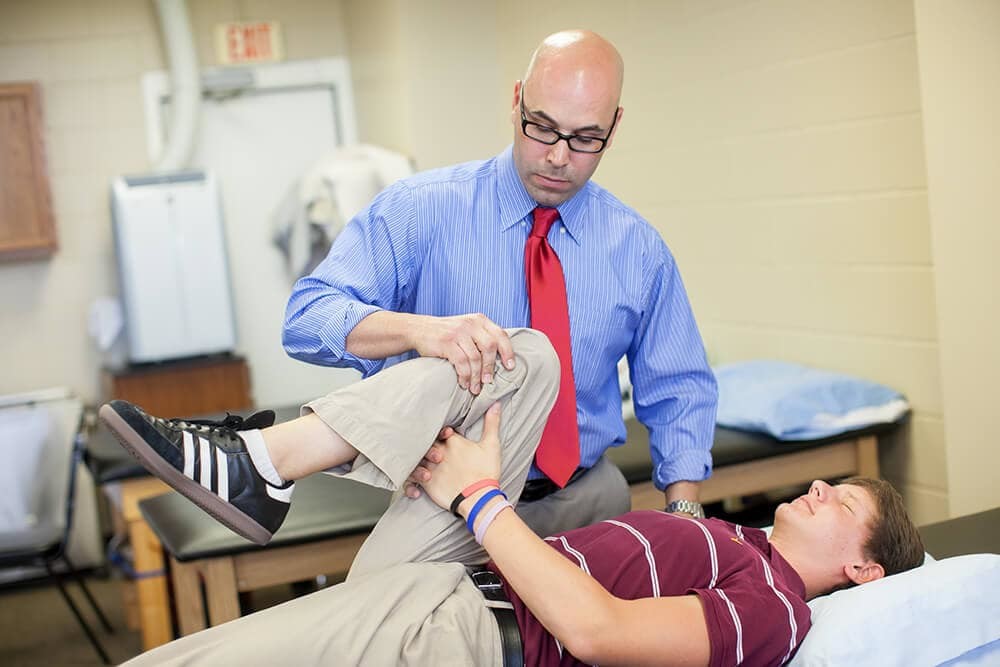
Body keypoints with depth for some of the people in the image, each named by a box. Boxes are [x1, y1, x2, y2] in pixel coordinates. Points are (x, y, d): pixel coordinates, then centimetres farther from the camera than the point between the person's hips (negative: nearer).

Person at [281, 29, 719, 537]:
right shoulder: (421, 209, -7)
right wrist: (420, 329, -36)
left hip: (586, 498, 3)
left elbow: (678, 390, 10)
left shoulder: (639, 248, 3)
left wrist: (683, 512, -6)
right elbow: (307, 317, -16)